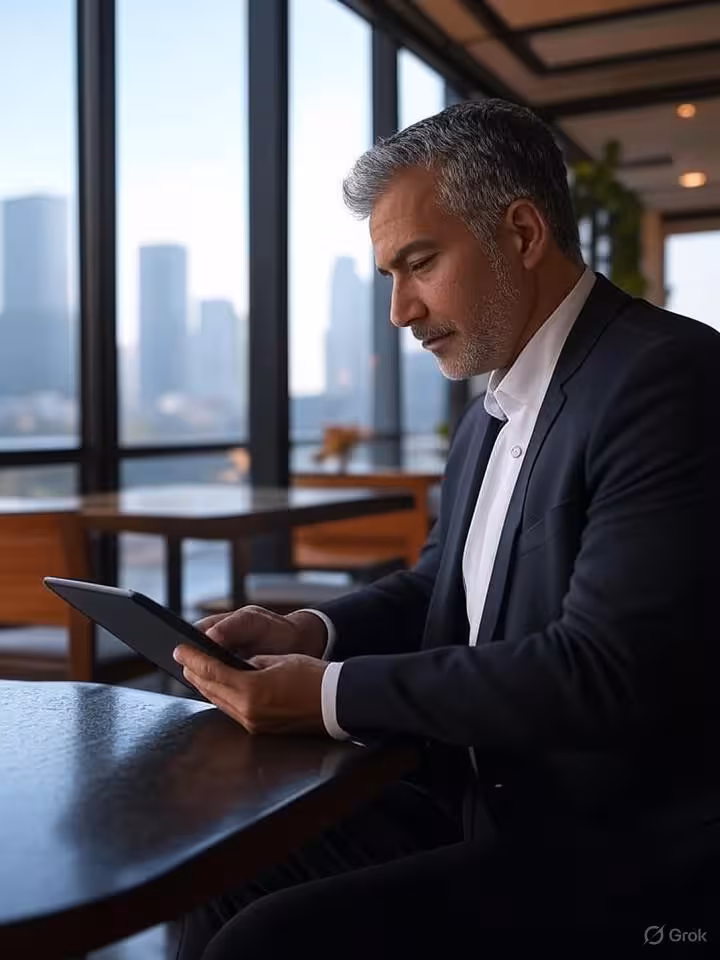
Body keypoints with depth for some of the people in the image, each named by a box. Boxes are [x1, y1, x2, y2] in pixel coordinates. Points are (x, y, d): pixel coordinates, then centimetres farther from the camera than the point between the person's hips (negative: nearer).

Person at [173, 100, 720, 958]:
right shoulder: (494, 405, 9)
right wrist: (309, 632, -2)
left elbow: (610, 670, -26)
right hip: (477, 800, 8)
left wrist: (330, 695, -21)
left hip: (617, 857, -8)